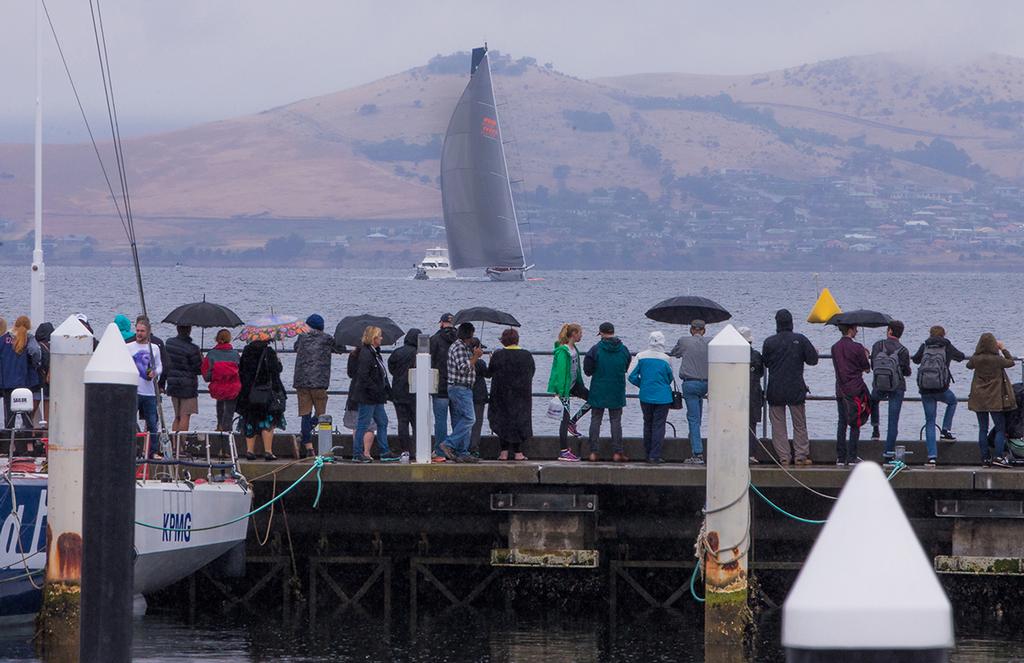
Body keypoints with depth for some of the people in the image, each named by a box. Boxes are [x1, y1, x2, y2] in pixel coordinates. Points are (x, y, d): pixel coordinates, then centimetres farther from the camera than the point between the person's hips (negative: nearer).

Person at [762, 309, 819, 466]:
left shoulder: (769, 342, -4)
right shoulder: (800, 340, -6)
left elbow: (765, 363, 8)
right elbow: (813, 360, -1)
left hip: (775, 390, 0)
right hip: (796, 389, 0)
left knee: (778, 425, 5)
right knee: (800, 424, 10)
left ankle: (783, 457, 2)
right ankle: (801, 455, 7)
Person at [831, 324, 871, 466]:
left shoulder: (835, 348, 6)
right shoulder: (856, 348, -12)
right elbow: (867, 369, -4)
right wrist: (865, 356, 17)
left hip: (840, 390, 5)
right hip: (855, 389, -5)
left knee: (841, 423, 10)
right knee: (855, 424, 0)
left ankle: (840, 457, 9)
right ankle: (852, 457, -2)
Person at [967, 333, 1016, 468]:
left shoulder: (976, 359, -6)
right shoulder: (997, 359, -16)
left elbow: (969, 365, 17)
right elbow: (1011, 362, 4)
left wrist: (977, 352, 21)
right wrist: (1003, 349, 14)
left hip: (979, 399, 4)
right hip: (995, 399, -4)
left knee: (983, 429, 9)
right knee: (1000, 429, 3)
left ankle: (985, 458, 9)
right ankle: (999, 457, -8)